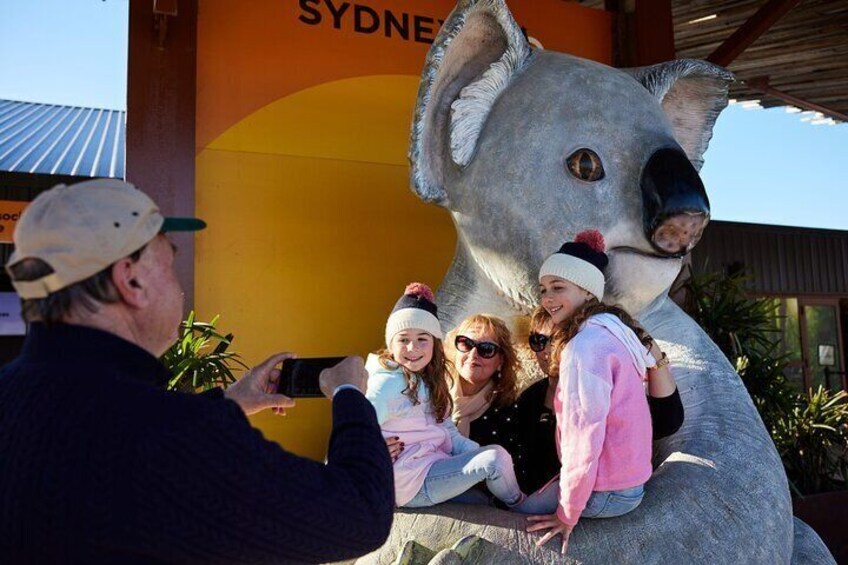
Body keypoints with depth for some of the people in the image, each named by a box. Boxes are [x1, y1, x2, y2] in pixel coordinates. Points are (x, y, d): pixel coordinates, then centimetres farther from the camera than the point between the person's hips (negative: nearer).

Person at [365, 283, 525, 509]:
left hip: (434, 463, 9)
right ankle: (521, 508, 11)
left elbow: (447, 432, 8)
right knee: (496, 458, -15)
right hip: (413, 483, -9)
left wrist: (477, 452, -5)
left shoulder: (426, 380, 9)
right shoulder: (389, 384, -19)